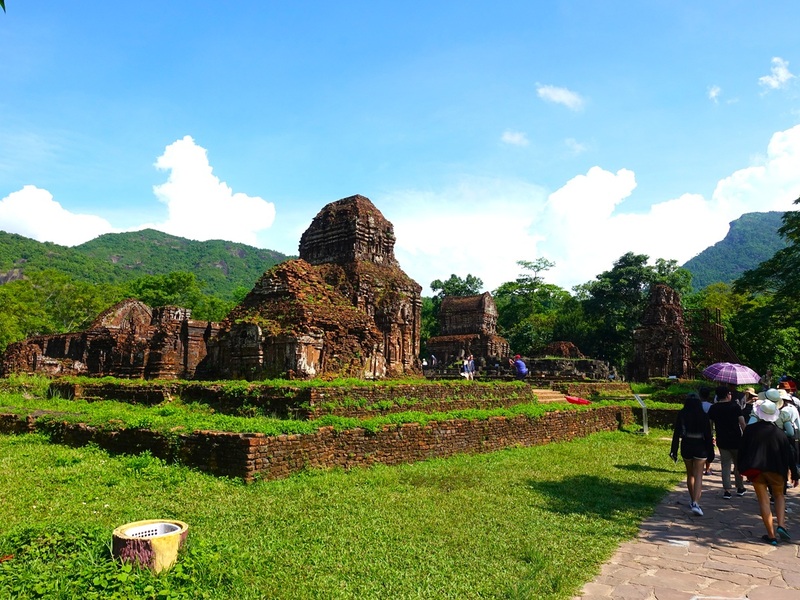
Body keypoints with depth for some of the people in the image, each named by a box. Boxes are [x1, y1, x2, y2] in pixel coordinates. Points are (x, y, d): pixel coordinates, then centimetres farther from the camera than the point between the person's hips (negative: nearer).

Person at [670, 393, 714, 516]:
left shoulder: (681, 414, -3)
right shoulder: (703, 415, -4)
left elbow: (676, 433, -5)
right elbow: (708, 434, -3)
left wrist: (674, 450, 0)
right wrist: (710, 451, 5)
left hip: (686, 447, 1)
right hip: (700, 447, -1)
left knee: (690, 475, 17)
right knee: (698, 476, -2)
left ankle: (693, 501, 27)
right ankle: (696, 503, -16)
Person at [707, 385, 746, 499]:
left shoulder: (713, 408, -1)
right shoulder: (735, 406, -7)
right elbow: (742, 423, -10)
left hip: (721, 441, 1)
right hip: (736, 440, -1)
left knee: (725, 465, 6)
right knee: (738, 464, 15)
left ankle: (727, 490, 1)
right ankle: (740, 488, 27)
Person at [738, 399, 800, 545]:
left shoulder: (750, 429, -5)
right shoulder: (779, 433, -4)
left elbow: (742, 450, -1)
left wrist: (742, 467, 11)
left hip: (755, 470, -1)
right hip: (776, 470, 1)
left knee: (763, 501, 4)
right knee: (779, 496, 22)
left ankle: (771, 535, 4)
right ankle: (781, 525, 3)